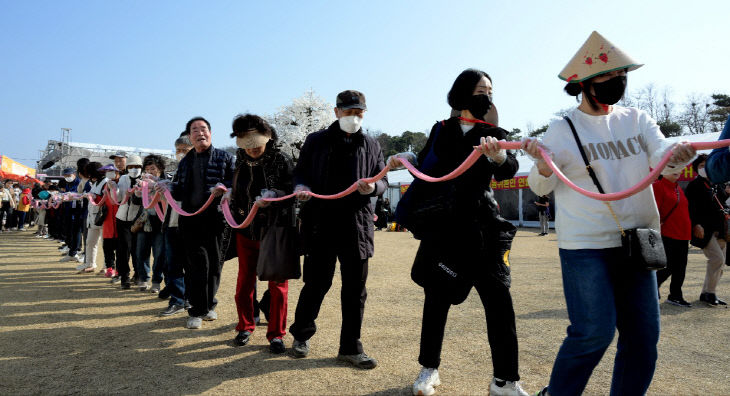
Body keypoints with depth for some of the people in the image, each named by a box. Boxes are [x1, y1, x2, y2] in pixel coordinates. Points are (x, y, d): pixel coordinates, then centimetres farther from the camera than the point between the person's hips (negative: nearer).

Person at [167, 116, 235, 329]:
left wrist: (223, 189, -22)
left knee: (214, 263, 7)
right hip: (191, 220, 2)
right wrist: (168, 188, -2)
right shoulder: (185, 162, 17)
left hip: (215, 218, -2)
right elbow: (179, 190, 19)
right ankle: (197, 311, 8)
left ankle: (209, 305, 25)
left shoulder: (224, 157, 5)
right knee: (196, 264, -1)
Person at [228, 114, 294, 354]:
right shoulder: (240, 162, 6)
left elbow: (294, 191, -10)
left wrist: (276, 194, -26)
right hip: (246, 232, 4)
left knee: (277, 284, 2)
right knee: (244, 282, 11)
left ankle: (276, 334, 14)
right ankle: (245, 327, 30)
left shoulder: (281, 161, -9)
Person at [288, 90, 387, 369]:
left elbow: (383, 180, 11)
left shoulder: (371, 146, 12)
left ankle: (350, 348, 21)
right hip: (320, 225, -1)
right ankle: (301, 334, 31)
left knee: (355, 289, 6)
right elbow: (300, 173, 12)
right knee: (316, 283, 6)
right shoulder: (316, 141, 8)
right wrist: (301, 187, -11)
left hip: (357, 227, 2)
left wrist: (373, 187, -12)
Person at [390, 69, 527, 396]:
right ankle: (429, 369, 24)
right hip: (441, 227, 1)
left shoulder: (494, 134, 2)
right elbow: (426, 167, 19)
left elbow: (508, 171, -18)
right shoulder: (441, 130, 6)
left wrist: (499, 156, -40)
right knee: (436, 300, 7)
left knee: (499, 301, -6)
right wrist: (405, 158, 0)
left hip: (482, 228, 0)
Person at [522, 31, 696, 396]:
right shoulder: (563, 130, -3)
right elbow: (540, 187, -2)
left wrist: (676, 155, -29)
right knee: (594, 332, -10)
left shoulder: (637, 120, 7)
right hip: (584, 246, -5)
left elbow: (661, 157, -6)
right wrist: (542, 165, -24)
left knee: (643, 335, 8)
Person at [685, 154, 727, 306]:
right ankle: (710, 293, -5)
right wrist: (696, 224, -20)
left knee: (719, 262, 8)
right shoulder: (694, 185, -3)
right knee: (717, 259, -17)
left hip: (719, 231, 8)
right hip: (704, 230, -8)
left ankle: (706, 293, 16)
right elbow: (690, 207, -11)